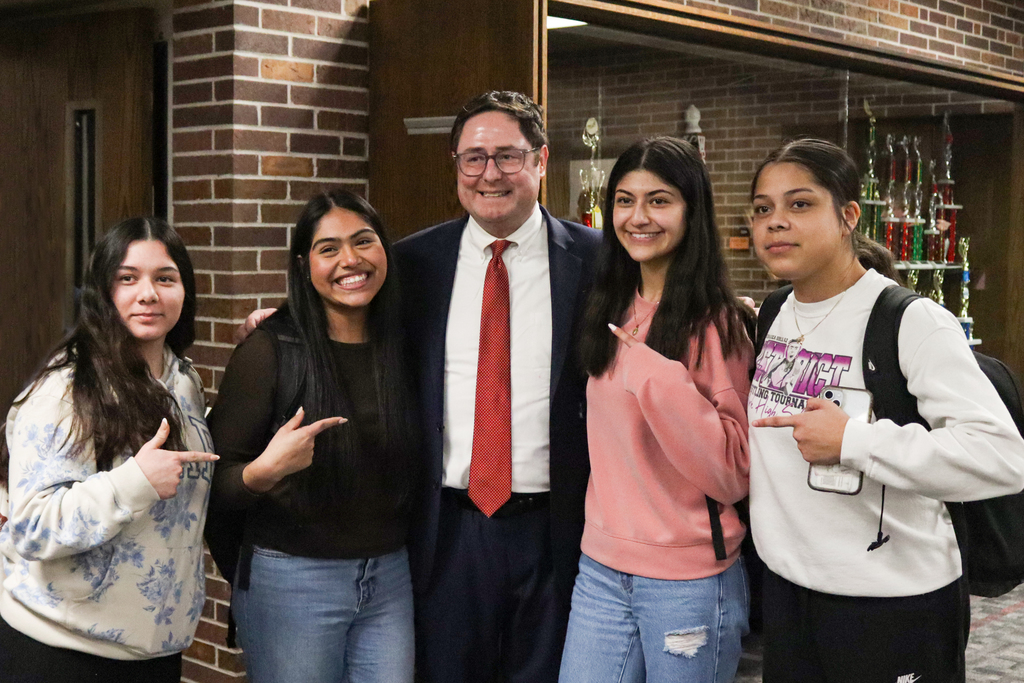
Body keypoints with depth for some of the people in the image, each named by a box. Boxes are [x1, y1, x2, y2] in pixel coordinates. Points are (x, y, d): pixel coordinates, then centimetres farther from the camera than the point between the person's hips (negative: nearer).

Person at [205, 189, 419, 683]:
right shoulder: (270, 350, -10)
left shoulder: (401, 346, 2)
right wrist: (262, 473, -28)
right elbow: (219, 483, -9)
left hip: (389, 580, 4)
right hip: (291, 578, -4)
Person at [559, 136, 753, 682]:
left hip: (690, 580, -5)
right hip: (601, 571, 5)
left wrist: (658, 376, -24)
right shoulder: (612, 312, 7)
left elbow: (733, 472, -17)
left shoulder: (715, 324, -11)